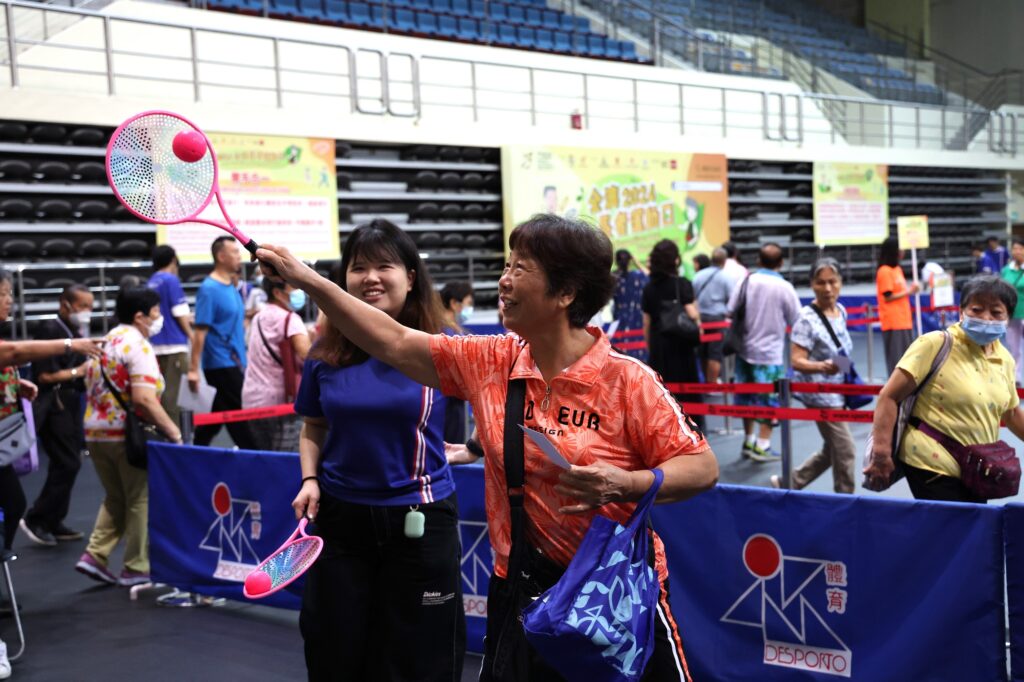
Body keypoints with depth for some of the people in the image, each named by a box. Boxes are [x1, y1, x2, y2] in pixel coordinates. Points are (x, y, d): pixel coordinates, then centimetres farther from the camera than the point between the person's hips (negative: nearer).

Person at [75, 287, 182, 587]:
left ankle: (95, 555, 9)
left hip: (95, 432, 8)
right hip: (127, 435, -8)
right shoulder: (137, 345, -14)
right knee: (141, 500, 5)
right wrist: (172, 431, -19)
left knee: (115, 498, 20)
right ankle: (136, 568, 10)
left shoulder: (102, 343, 13)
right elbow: (144, 398, -25)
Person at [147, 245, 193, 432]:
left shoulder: (151, 282, 15)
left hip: (156, 345, 7)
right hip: (173, 345, -7)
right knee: (171, 393, -7)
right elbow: (179, 313, -9)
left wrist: (186, 319, 32)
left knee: (161, 392, 11)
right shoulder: (171, 280, -7)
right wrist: (192, 336, 1)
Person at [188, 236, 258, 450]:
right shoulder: (209, 289, -13)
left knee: (219, 415, 15)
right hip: (221, 362, -9)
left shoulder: (232, 288, 12)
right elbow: (200, 331, -17)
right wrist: (193, 369, -18)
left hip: (234, 362, 9)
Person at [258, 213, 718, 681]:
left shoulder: (626, 379, -13)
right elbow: (393, 342, 3)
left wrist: (624, 484, -27)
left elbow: (702, 466, -10)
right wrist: (306, 279, 0)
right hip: (520, 591, 4)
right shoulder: (488, 362, 0)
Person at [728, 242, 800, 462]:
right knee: (769, 398, 6)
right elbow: (796, 321, -6)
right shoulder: (784, 287, -12)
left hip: (745, 349, 4)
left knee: (747, 395, 17)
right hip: (770, 353, -4)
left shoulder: (746, 281, -4)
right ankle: (762, 446, 7)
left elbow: (731, 312, -2)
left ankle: (749, 441, 28)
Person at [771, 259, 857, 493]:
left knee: (831, 451, 17)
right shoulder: (807, 319, -20)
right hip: (820, 394, -8)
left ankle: (789, 483, 31)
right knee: (845, 451, -3)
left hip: (837, 393, 8)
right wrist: (822, 367, -41)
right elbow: (796, 361, -23)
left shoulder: (841, 311, 3)